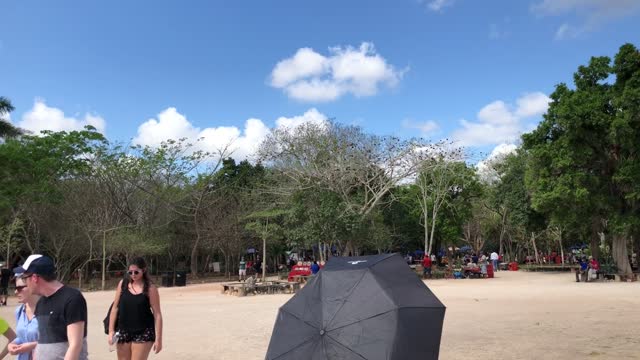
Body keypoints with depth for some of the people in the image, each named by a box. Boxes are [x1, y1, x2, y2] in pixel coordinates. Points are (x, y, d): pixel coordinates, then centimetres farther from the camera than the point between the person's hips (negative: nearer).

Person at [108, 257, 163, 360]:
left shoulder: (150, 288, -9)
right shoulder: (123, 284, 1)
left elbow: (157, 314, -8)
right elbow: (115, 308, 7)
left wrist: (158, 339, -10)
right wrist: (111, 331, 2)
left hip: (143, 333, -4)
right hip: (123, 331, 4)